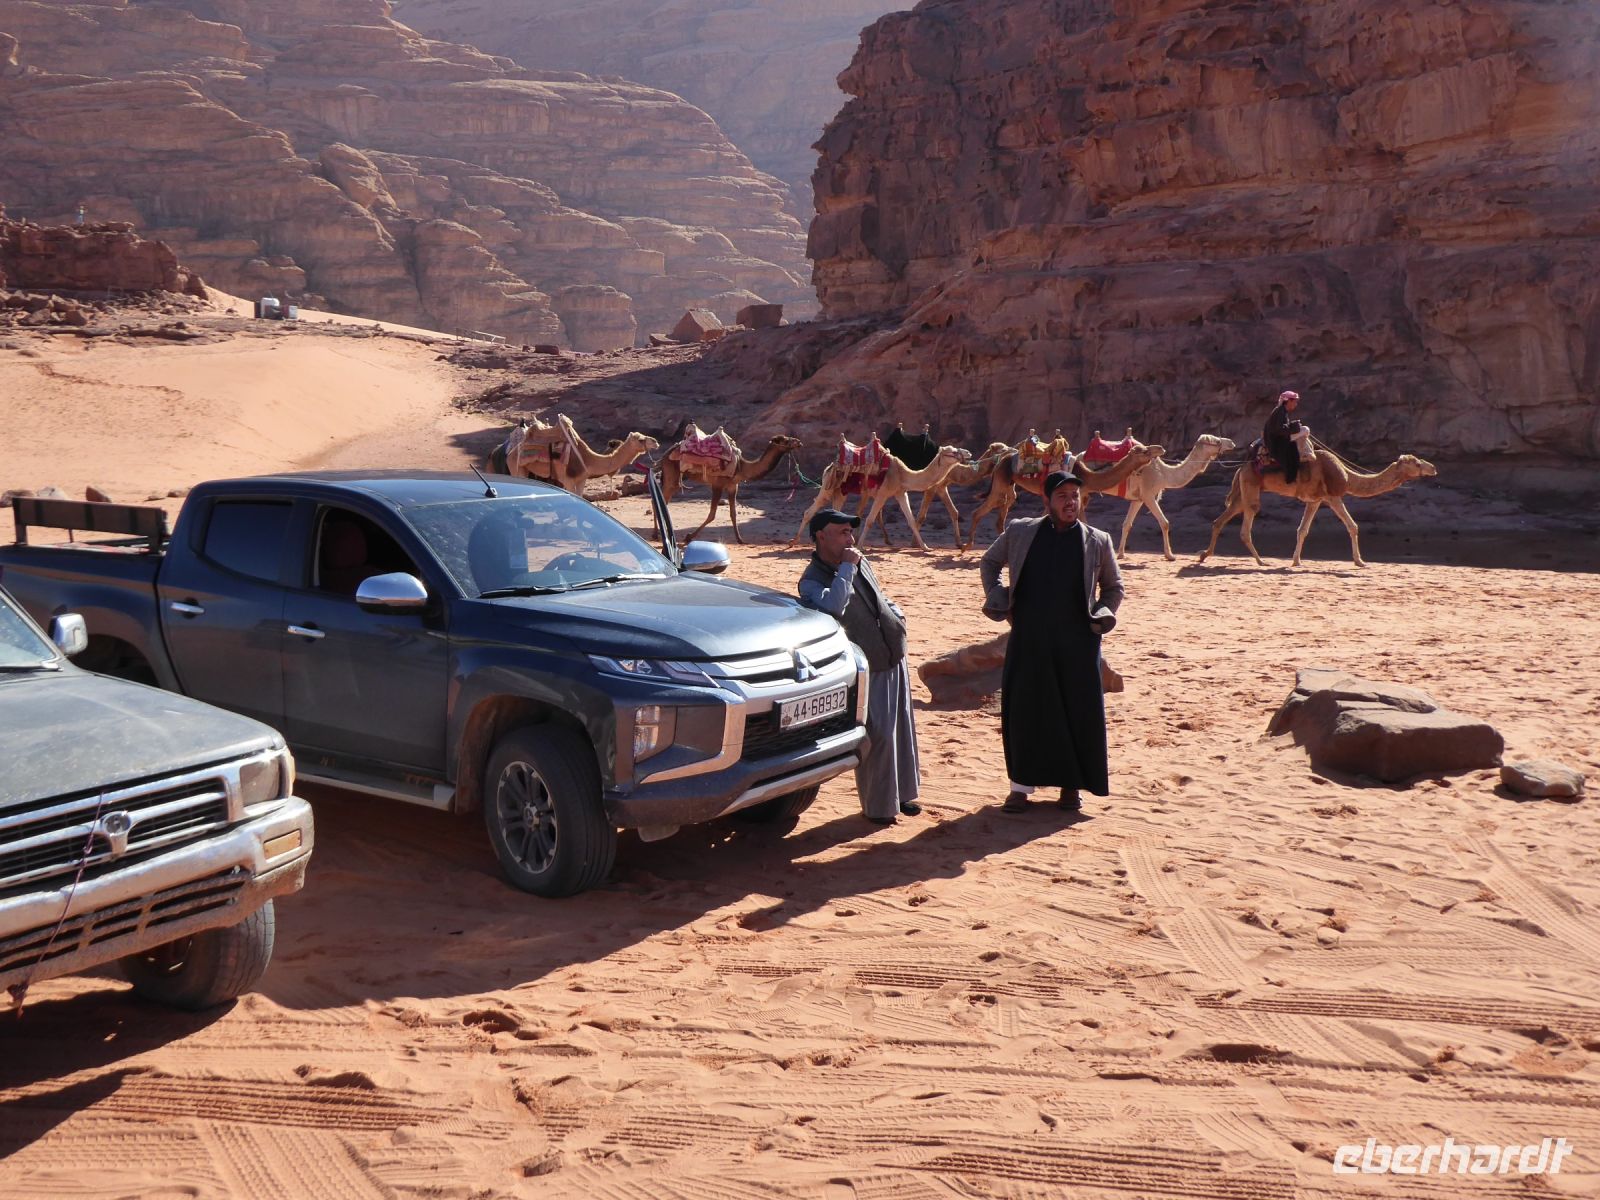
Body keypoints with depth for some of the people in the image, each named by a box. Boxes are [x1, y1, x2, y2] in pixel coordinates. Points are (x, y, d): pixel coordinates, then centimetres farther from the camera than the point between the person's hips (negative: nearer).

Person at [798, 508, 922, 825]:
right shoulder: (812, 581, -16)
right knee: (878, 737, -5)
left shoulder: (858, 561, 9)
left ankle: (902, 793, 31)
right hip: (868, 671, -8)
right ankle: (877, 806, 11)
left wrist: (895, 615, 9)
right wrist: (846, 569, -29)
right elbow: (833, 605, -38)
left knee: (903, 731, 15)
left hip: (895, 659, 8)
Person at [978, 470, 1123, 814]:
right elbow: (989, 562, 19)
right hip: (1028, 640, 0)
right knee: (1024, 708, 2)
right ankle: (1022, 784, 14)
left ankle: (1071, 785, 18)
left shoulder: (1097, 541, 4)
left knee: (1078, 711, 3)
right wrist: (994, 595, 4)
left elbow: (1114, 586, 16)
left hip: (1078, 642, 0)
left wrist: (1104, 612, -2)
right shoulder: (1019, 532, 5)